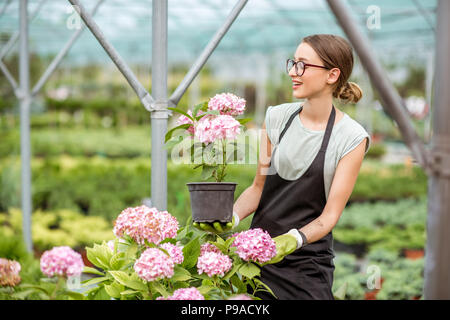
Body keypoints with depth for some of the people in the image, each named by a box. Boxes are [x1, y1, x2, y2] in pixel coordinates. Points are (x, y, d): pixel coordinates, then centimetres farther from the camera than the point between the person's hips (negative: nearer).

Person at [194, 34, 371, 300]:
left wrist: (294, 239, -27)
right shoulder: (277, 117, 2)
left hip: (308, 263, -3)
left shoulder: (352, 138, -9)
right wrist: (233, 217, -11)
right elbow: (259, 186, 7)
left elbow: (330, 215, -10)